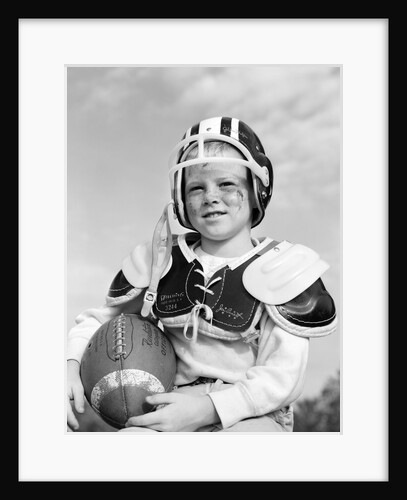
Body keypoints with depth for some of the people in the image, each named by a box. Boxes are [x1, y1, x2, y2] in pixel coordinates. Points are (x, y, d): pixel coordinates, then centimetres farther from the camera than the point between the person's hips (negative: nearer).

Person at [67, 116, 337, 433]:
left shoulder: (280, 270, -2)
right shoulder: (161, 261, 9)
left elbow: (283, 377, -7)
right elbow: (103, 318, 18)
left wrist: (208, 407, -19)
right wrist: (71, 363, -3)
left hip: (250, 417, -2)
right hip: (175, 414, 3)